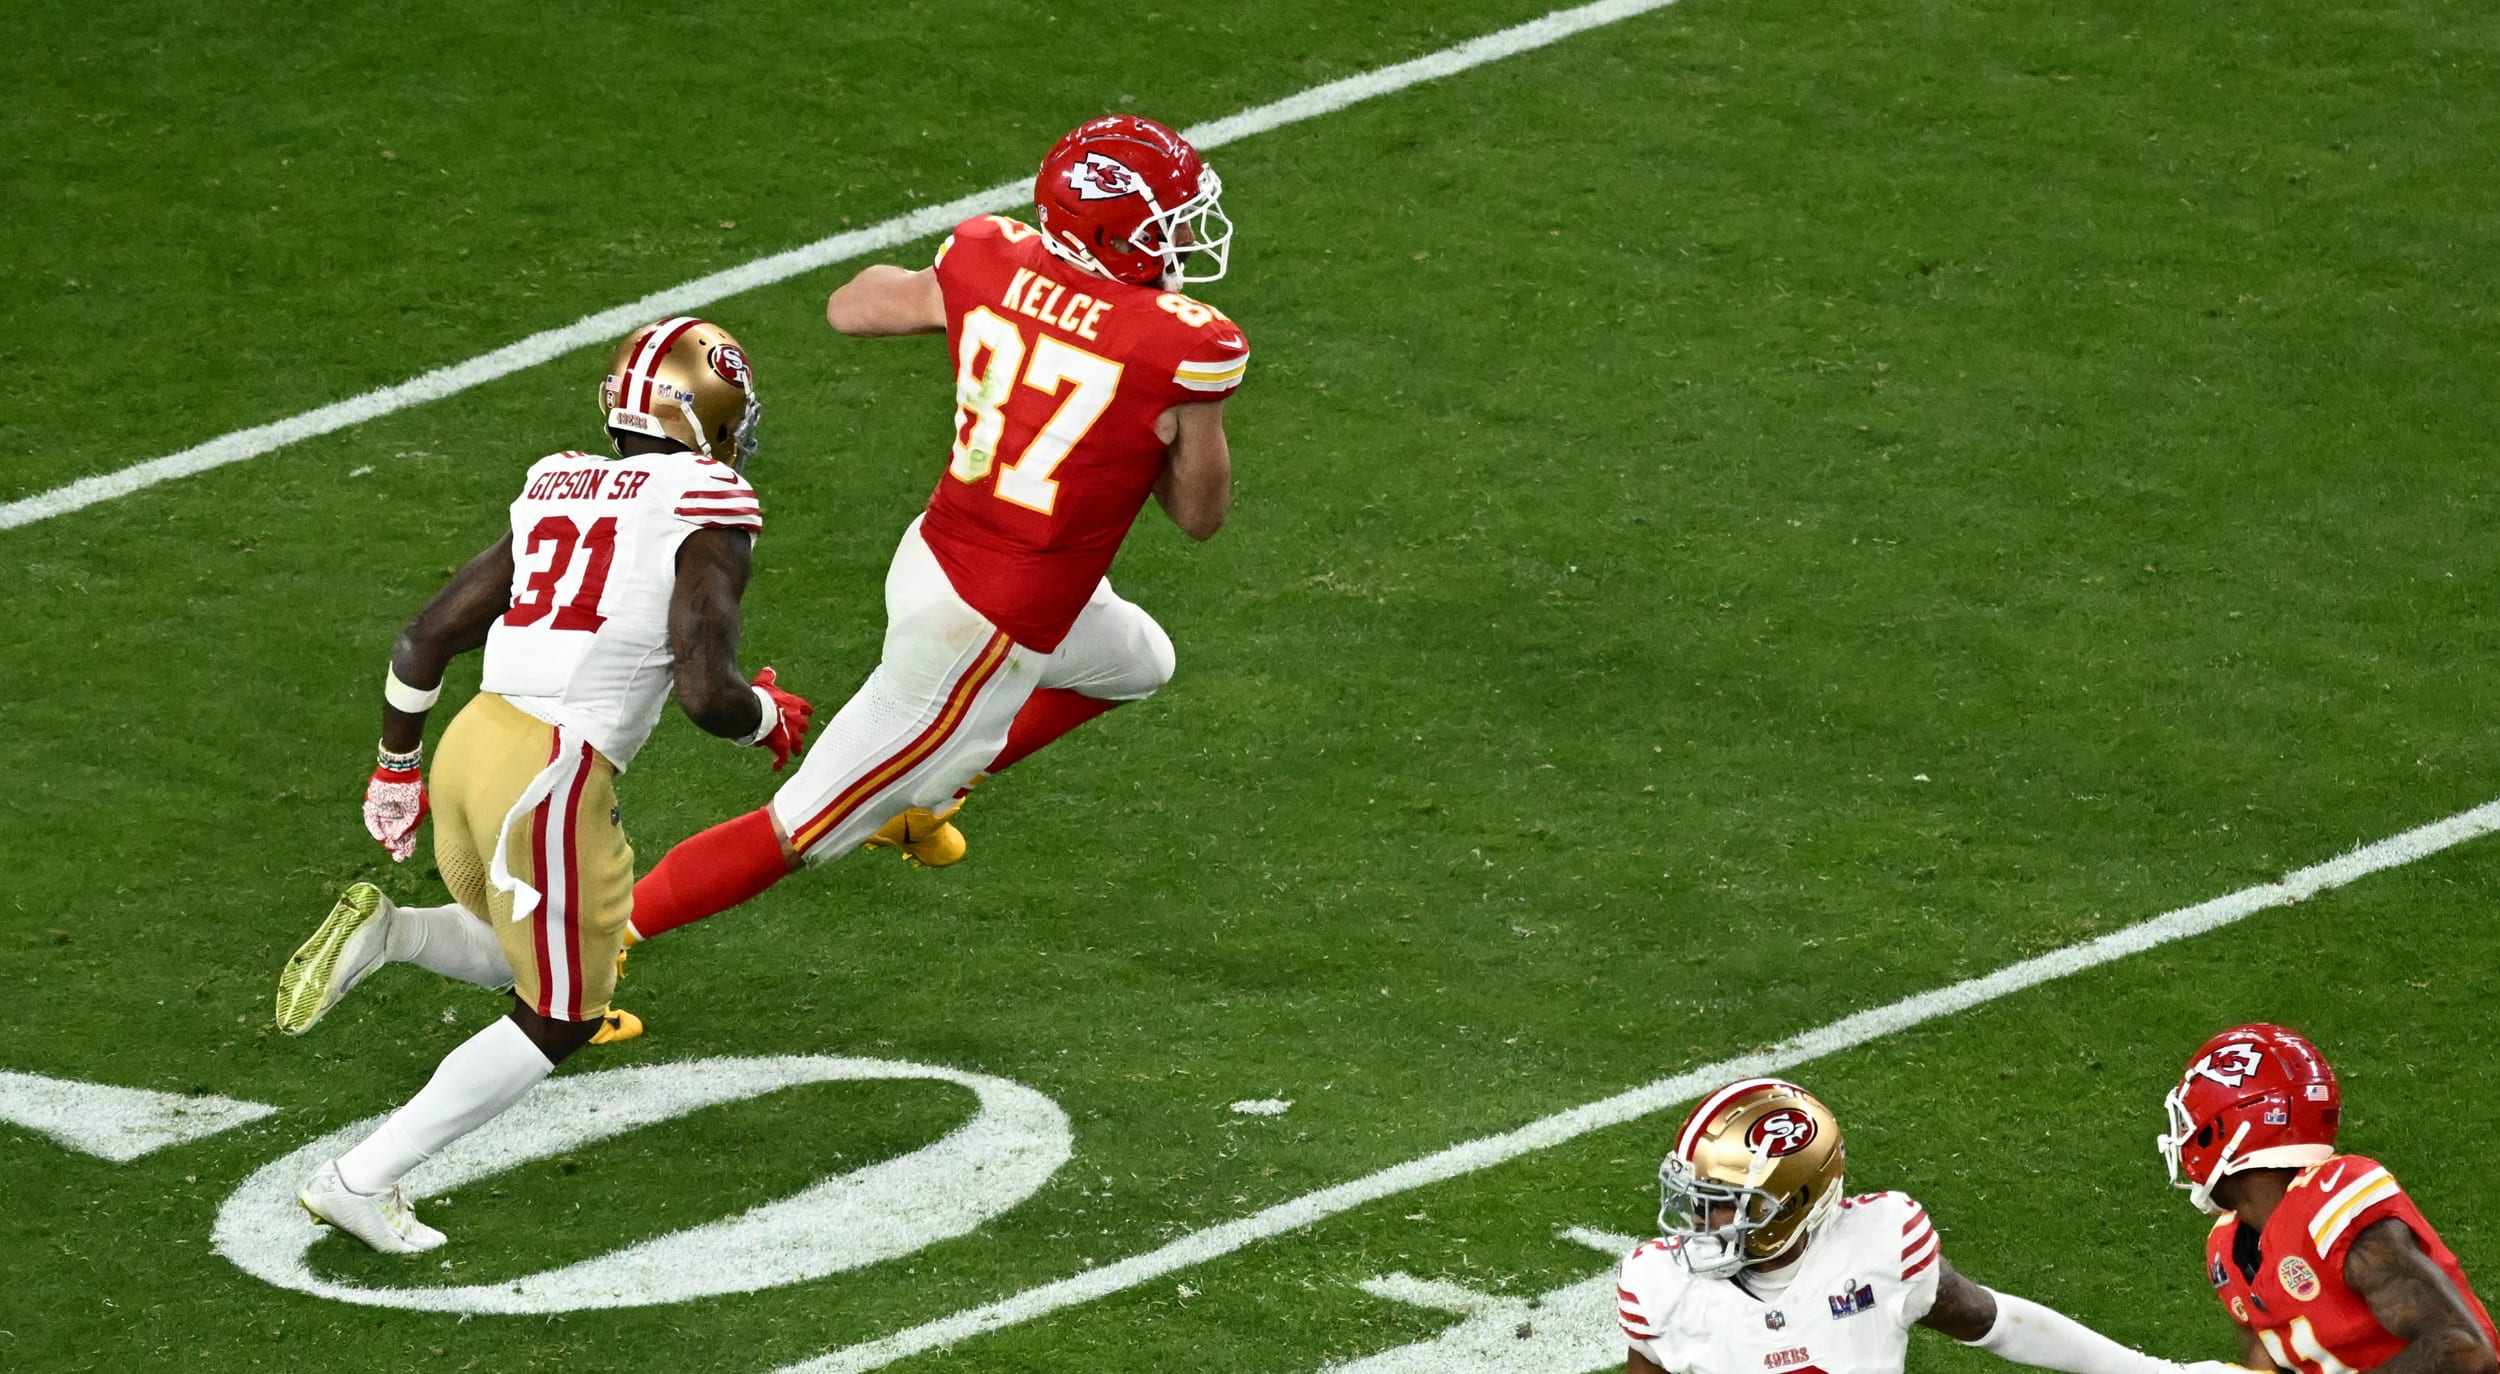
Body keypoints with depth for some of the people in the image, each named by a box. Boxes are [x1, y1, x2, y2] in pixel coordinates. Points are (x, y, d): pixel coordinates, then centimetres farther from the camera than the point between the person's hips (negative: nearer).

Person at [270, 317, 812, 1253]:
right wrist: (772, 720, 7)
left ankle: (385, 930, 2)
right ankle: (362, 1181, 6)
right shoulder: (704, 517, -5)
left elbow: (425, 638, 17)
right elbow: (706, 692, -15)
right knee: (558, 1019, 10)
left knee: (529, 959, 29)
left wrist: (397, 768, 29)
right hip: (555, 778, -7)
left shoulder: (557, 495, 15)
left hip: (473, 743, 7)